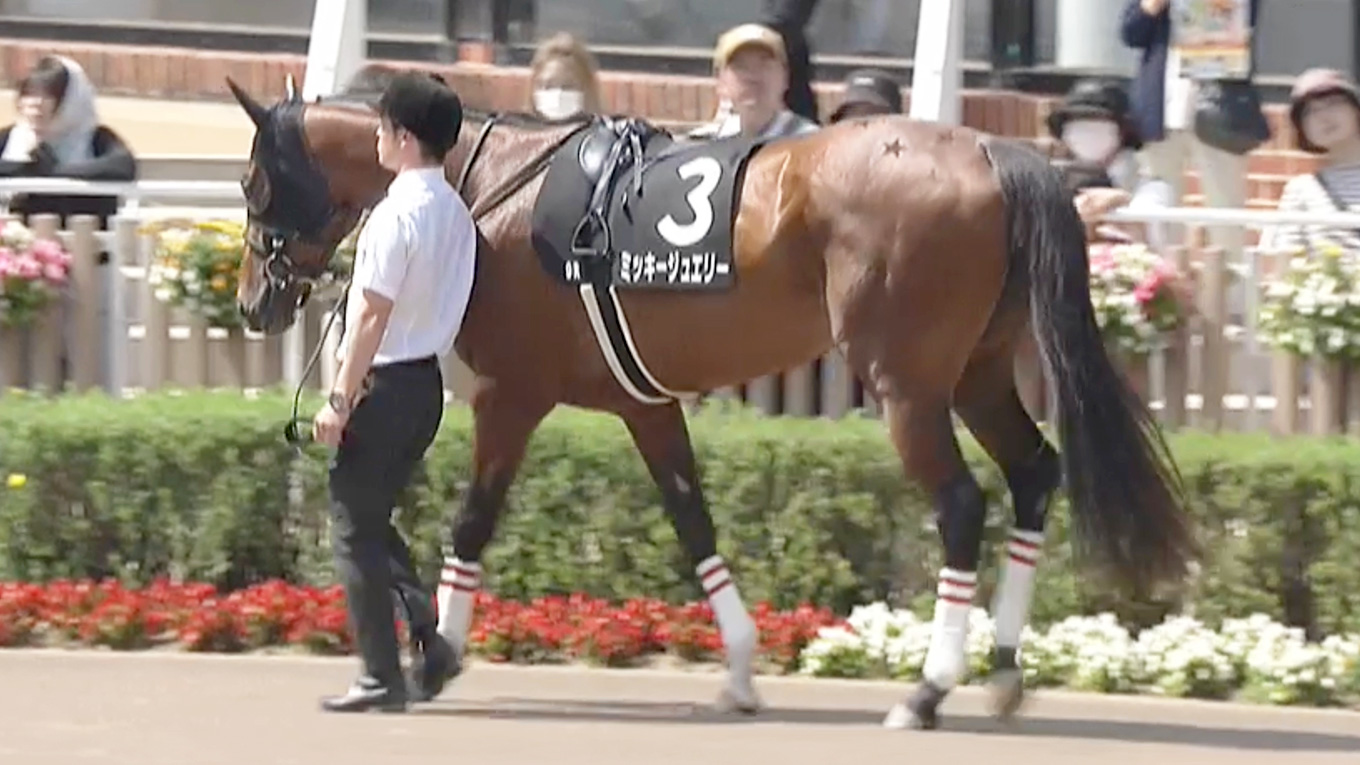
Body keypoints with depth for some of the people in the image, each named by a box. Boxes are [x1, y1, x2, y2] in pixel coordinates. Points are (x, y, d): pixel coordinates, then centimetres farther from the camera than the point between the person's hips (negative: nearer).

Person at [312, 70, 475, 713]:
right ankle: (430, 643, 9)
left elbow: (373, 316, -19)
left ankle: (382, 677, 1)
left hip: (387, 382, -9)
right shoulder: (455, 213, 8)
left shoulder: (397, 213, -18)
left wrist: (340, 400, -15)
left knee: (355, 528, 1)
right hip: (427, 378, 9)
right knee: (372, 520, 19)